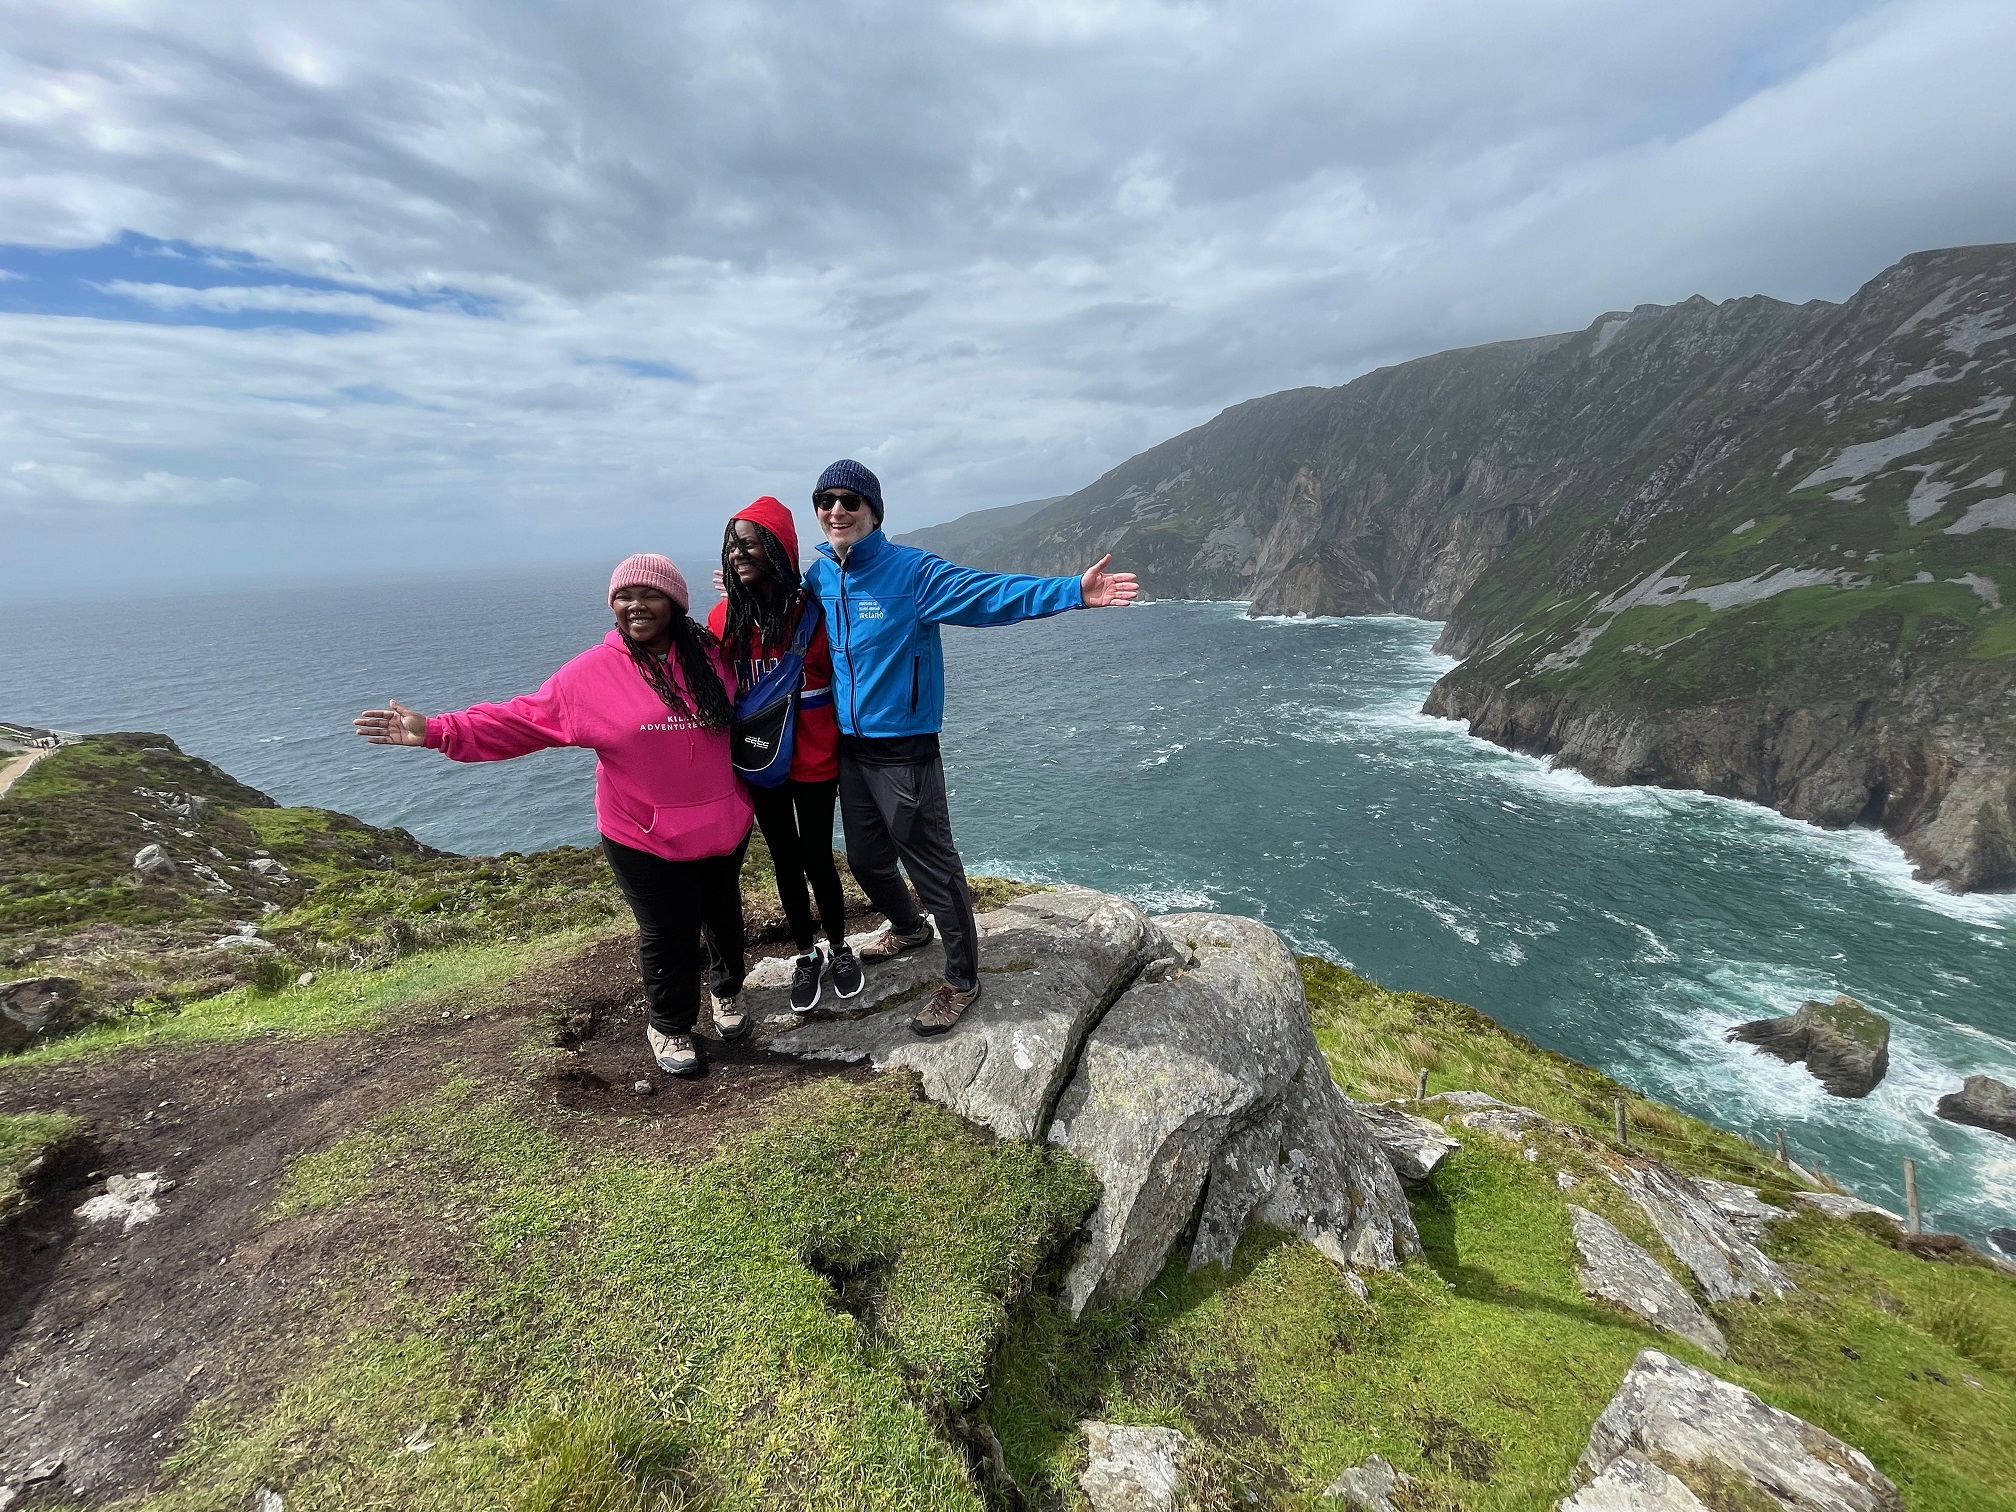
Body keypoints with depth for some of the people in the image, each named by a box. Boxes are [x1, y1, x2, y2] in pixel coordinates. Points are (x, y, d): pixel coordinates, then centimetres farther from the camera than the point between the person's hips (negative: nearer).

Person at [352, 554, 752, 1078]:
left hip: (723, 827, 3)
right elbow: (520, 721, -5)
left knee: (723, 914, 20)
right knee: (667, 932, 8)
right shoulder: (590, 672, -8)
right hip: (644, 838, -2)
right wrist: (437, 731, -11)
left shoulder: (710, 654, -3)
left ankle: (728, 992, 48)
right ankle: (670, 1026, 34)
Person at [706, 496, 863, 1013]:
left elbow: (842, 680, -4)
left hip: (813, 761, -2)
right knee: (786, 862, 14)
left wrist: (843, 756, -4)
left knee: (817, 858, 8)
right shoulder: (724, 618, -3)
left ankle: (839, 949, 31)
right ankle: (805, 957, 31)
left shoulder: (814, 610, -10)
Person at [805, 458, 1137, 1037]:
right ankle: (909, 927, 50)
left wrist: (1072, 591, -35)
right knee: (865, 859, 20)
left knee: (932, 865, 0)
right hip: (849, 746, 7)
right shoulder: (817, 578, 6)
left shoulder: (912, 570, -12)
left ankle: (961, 980, 19)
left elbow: (988, 592, -24)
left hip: (904, 749, -6)